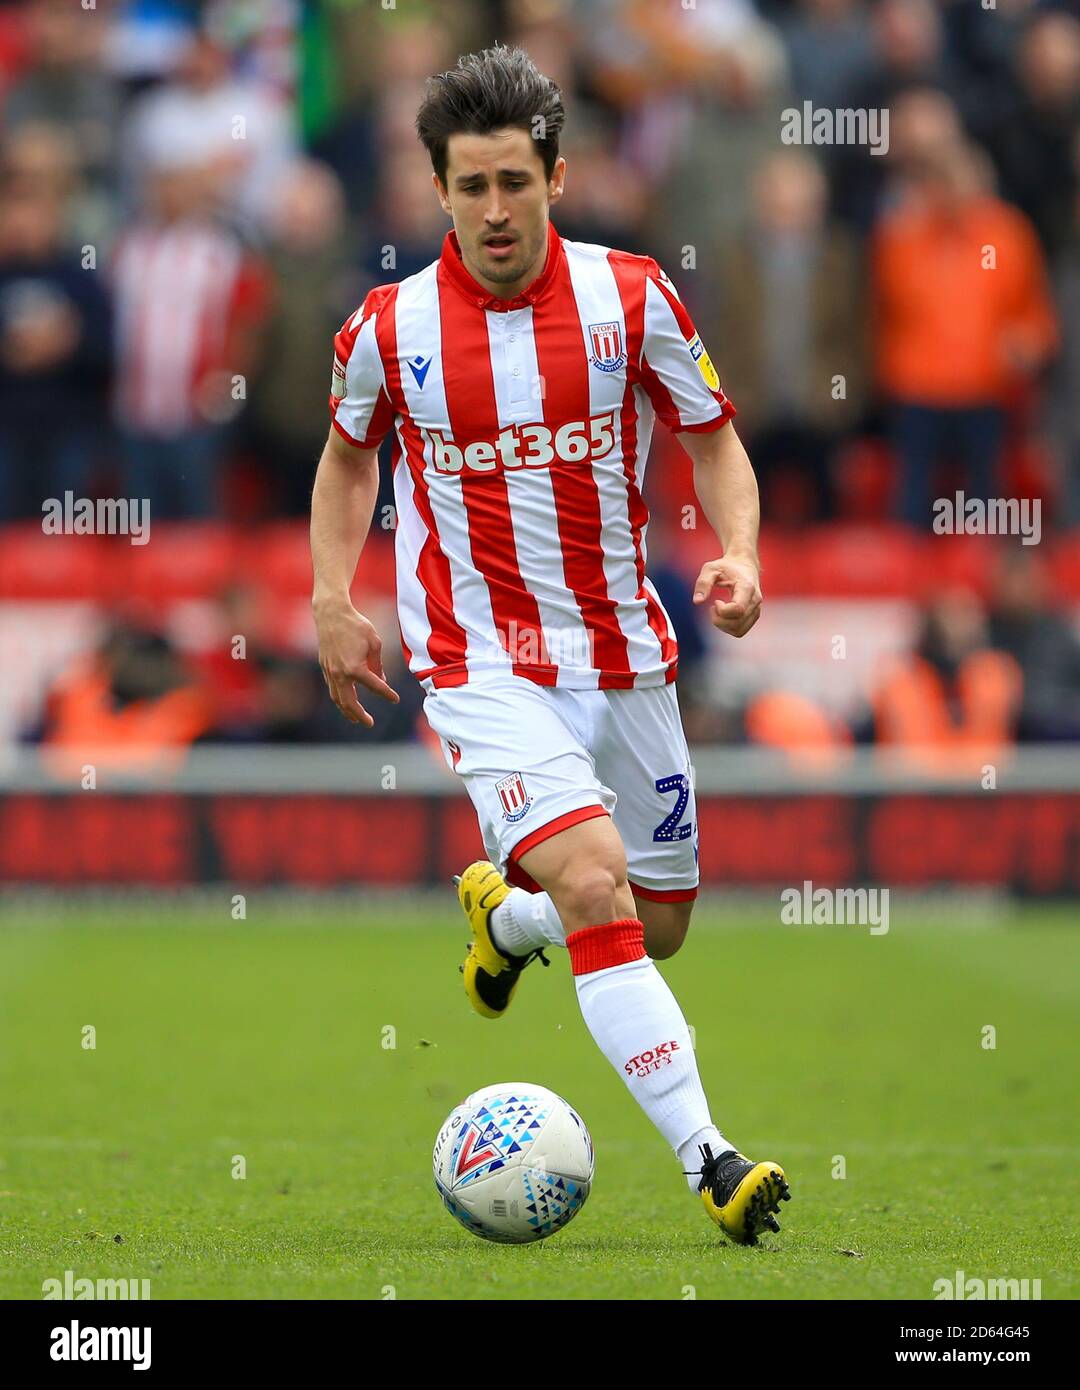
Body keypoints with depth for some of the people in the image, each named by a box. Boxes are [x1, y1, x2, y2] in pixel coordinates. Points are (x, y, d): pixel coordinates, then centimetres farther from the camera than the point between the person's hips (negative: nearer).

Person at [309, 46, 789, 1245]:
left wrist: (737, 555, -12)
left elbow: (713, 439, 6)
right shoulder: (389, 328, -6)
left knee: (658, 926, 12)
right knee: (594, 882, -25)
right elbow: (348, 453, 14)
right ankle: (706, 1158, -27)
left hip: (624, 658, 3)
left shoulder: (631, 298, -5)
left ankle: (504, 916, 47)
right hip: (481, 662, -3)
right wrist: (332, 599, 1)